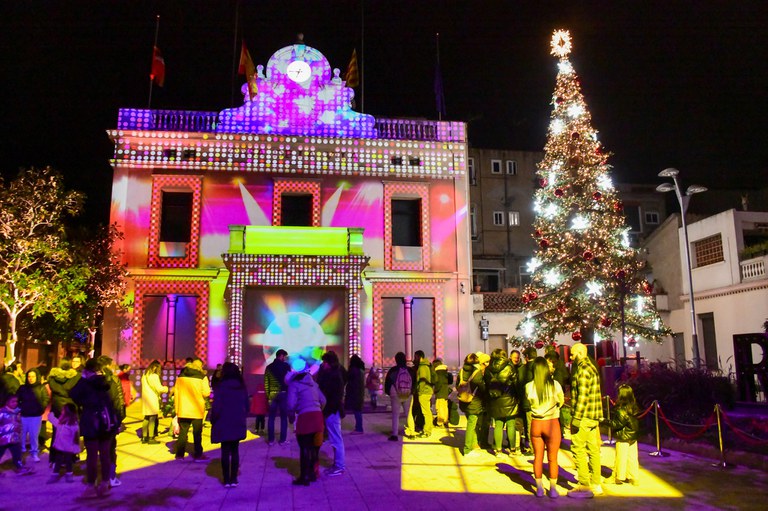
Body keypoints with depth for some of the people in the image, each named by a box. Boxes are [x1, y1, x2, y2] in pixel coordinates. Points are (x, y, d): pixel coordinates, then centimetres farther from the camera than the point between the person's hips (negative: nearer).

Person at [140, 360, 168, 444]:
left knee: (146, 418, 14)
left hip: (146, 399, 8)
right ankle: (151, 438, 1)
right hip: (152, 399, -8)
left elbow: (147, 388, 14)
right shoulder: (154, 376, -13)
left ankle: (144, 437, 18)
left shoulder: (144, 375, 11)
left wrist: (160, 391, 14)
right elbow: (159, 388, -13)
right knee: (152, 419, -2)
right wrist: (165, 388, 7)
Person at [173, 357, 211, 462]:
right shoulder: (202, 377, -8)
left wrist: (177, 407, 12)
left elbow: (176, 391, 5)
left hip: (183, 410, 3)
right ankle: (198, 455, 9)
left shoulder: (181, 375, 3)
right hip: (197, 410, -3)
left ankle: (179, 455, 15)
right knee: (197, 433, 6)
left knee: (183, 432, 11)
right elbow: (206, 393, -13)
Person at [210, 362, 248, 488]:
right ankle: (233, 479, 10)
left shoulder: (221, 387, -10)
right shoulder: (242, 387, 4)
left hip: (223, 425, -3)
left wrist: (213, 421, 0)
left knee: (225, 452, 5)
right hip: (238, 425, 3)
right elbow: (246, 406, 9)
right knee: (235, 451, 10)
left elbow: (216, 407, -13)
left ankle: (226, 480, 7)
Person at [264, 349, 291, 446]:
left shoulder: (269, 367, 7)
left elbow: (266, 383, 6)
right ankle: (283, 440, 5)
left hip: (272, 394, 3)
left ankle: (271, 440, 9)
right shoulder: (286, 366, -4)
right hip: (283, 394, -3)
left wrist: (267, 395, 10)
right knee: (283, 417, 4)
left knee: (271, 417, 9)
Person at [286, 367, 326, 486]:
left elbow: (291, 405, -7)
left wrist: (294, 411, 13)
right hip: (318, 415, 6)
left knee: (305, 448, 4)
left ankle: (304, 477, 8)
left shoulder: (294, 385, 1)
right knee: (314, 447, 17)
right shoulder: (312, 383, 19)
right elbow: (323, 400, 14)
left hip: (305, 417, -6)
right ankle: (312, 473, 25)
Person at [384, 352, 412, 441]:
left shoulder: (392, 370, -8)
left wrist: (388, 392, 12)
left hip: (395, 395, -2)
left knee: (395, 415, 3)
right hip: (408, 396, 2)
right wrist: (412, 392, 19)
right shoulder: (410, 370, -1)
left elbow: (387, 382, -1)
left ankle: (394, 434, -2)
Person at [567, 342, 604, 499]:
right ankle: (595, 484, 18)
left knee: (578, 449, -5)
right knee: (593, 449, 12)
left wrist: (576, 418, -20)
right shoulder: (592, 367, 16)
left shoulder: (583, 369, -15)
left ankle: (585, 486, -4)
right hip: (594, 417, 10)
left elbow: (582, 396, -21)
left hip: (584, 417, -10)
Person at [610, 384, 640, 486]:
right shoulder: (634, 407, 2)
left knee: (620, 458, 4)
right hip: (633, 436, 7)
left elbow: (616, 424, -20)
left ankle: (618, 477, 14)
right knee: (632, 457, 13)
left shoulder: (621, 410, -22)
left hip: (623, 437, -7)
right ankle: (633, 477, 19)